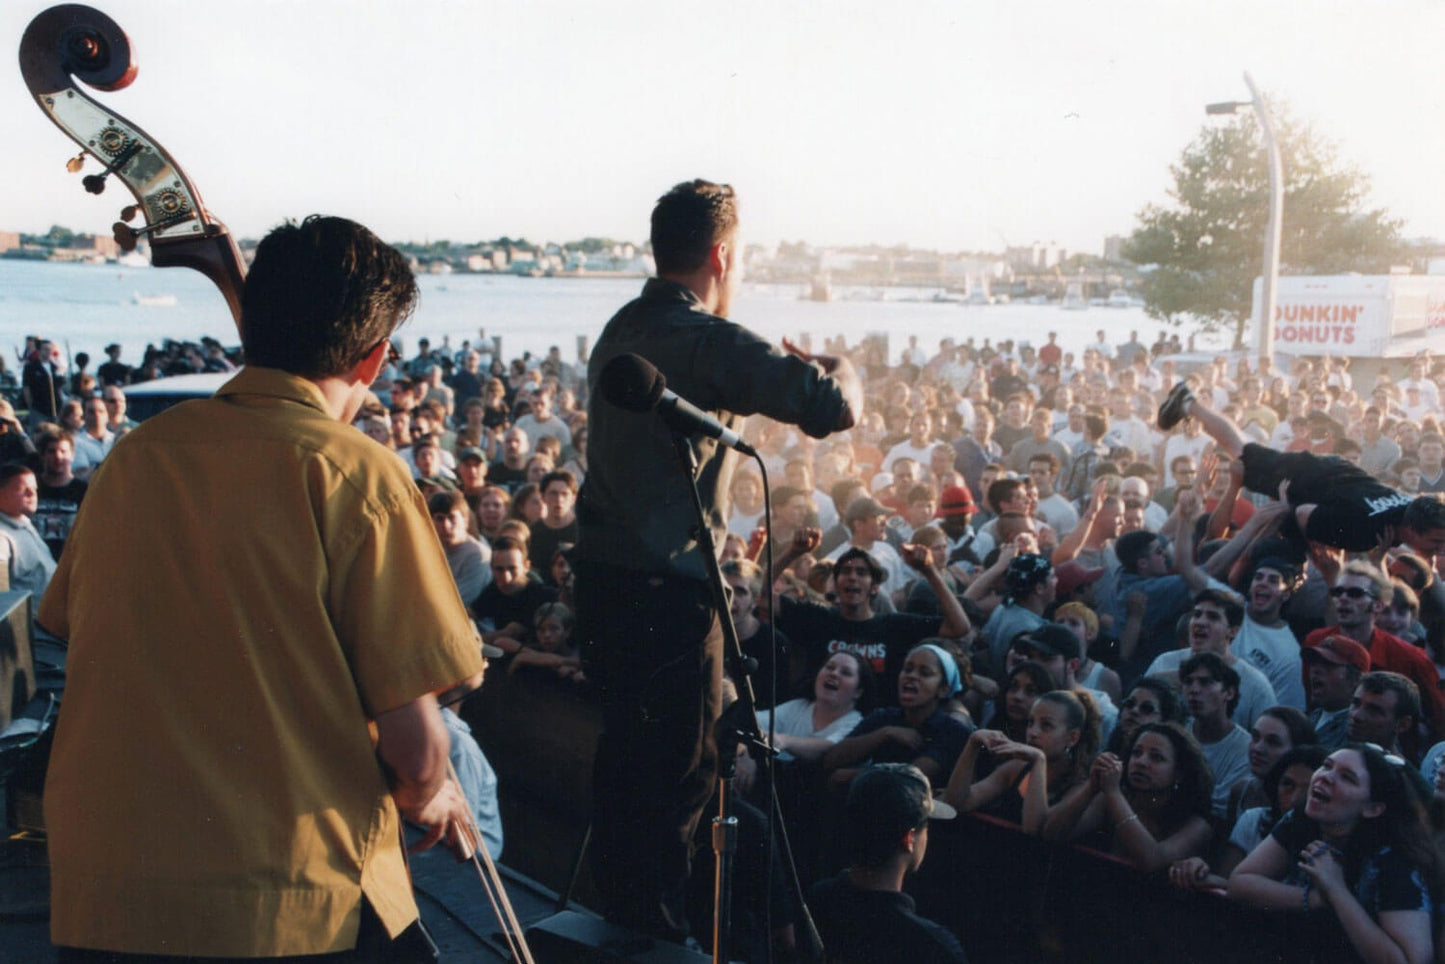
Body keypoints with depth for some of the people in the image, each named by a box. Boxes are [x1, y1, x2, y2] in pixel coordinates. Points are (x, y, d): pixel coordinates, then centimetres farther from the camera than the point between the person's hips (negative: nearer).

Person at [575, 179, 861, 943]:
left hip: (603, 569, 9)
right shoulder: (708, 343, -17)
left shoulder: (622, 329, 10)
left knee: (624, 740, 22)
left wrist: (788, 365, 19)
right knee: (683, 761, 5)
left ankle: (614, 896, 37)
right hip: (669, 585, -9)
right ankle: (655, 927, 15)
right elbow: (835, 409, -22)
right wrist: (842, 372, 0)